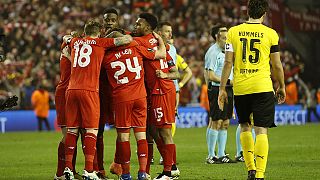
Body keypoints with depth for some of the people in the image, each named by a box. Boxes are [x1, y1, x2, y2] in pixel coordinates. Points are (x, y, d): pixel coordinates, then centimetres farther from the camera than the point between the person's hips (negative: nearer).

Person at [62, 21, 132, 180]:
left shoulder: (75, 42, 18)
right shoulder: (100, 43, 5)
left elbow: (66, 38, 41)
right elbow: (126, 40, 1)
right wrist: (129, 38, 21)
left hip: (72, 89, 5)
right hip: (89, 91, -5)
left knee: (72, 130, 9)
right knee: (91, 130, -5)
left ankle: (68, 167, 8)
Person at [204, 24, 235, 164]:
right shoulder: (212, 52, -11)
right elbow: (211, 76, -17)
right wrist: (228, 81, -19)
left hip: (228, 89, 9)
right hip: (216, 89, -9)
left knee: (225, 123, 9)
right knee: (216, 122, -7)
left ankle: (221, 155, 14)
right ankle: (211, 156, -3)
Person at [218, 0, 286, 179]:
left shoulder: (233, 32, 2)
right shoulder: (270, 33, -1)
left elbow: (228, 62, 0)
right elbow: (277, 65, 2)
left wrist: (222, 88, 6)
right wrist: (282, 87, 16)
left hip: (240, 88, 2)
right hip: (263, 87, -2)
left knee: (245, 126, 19)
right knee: (261, 130, -2)